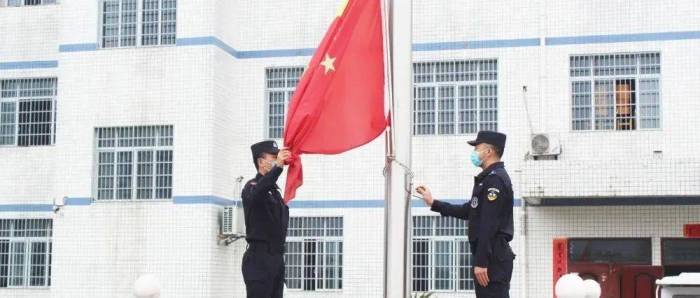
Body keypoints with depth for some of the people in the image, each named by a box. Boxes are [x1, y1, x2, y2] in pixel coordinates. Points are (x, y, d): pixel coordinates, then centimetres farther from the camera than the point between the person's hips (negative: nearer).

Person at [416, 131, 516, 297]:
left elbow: (489, 225, -20)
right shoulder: (490, 178, 19)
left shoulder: (495, 179, -14)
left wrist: (481, 262, -22)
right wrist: (433, 203, 27)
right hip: (491, 258, 11)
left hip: (493, 259, -11)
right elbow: (468, 211, 26)